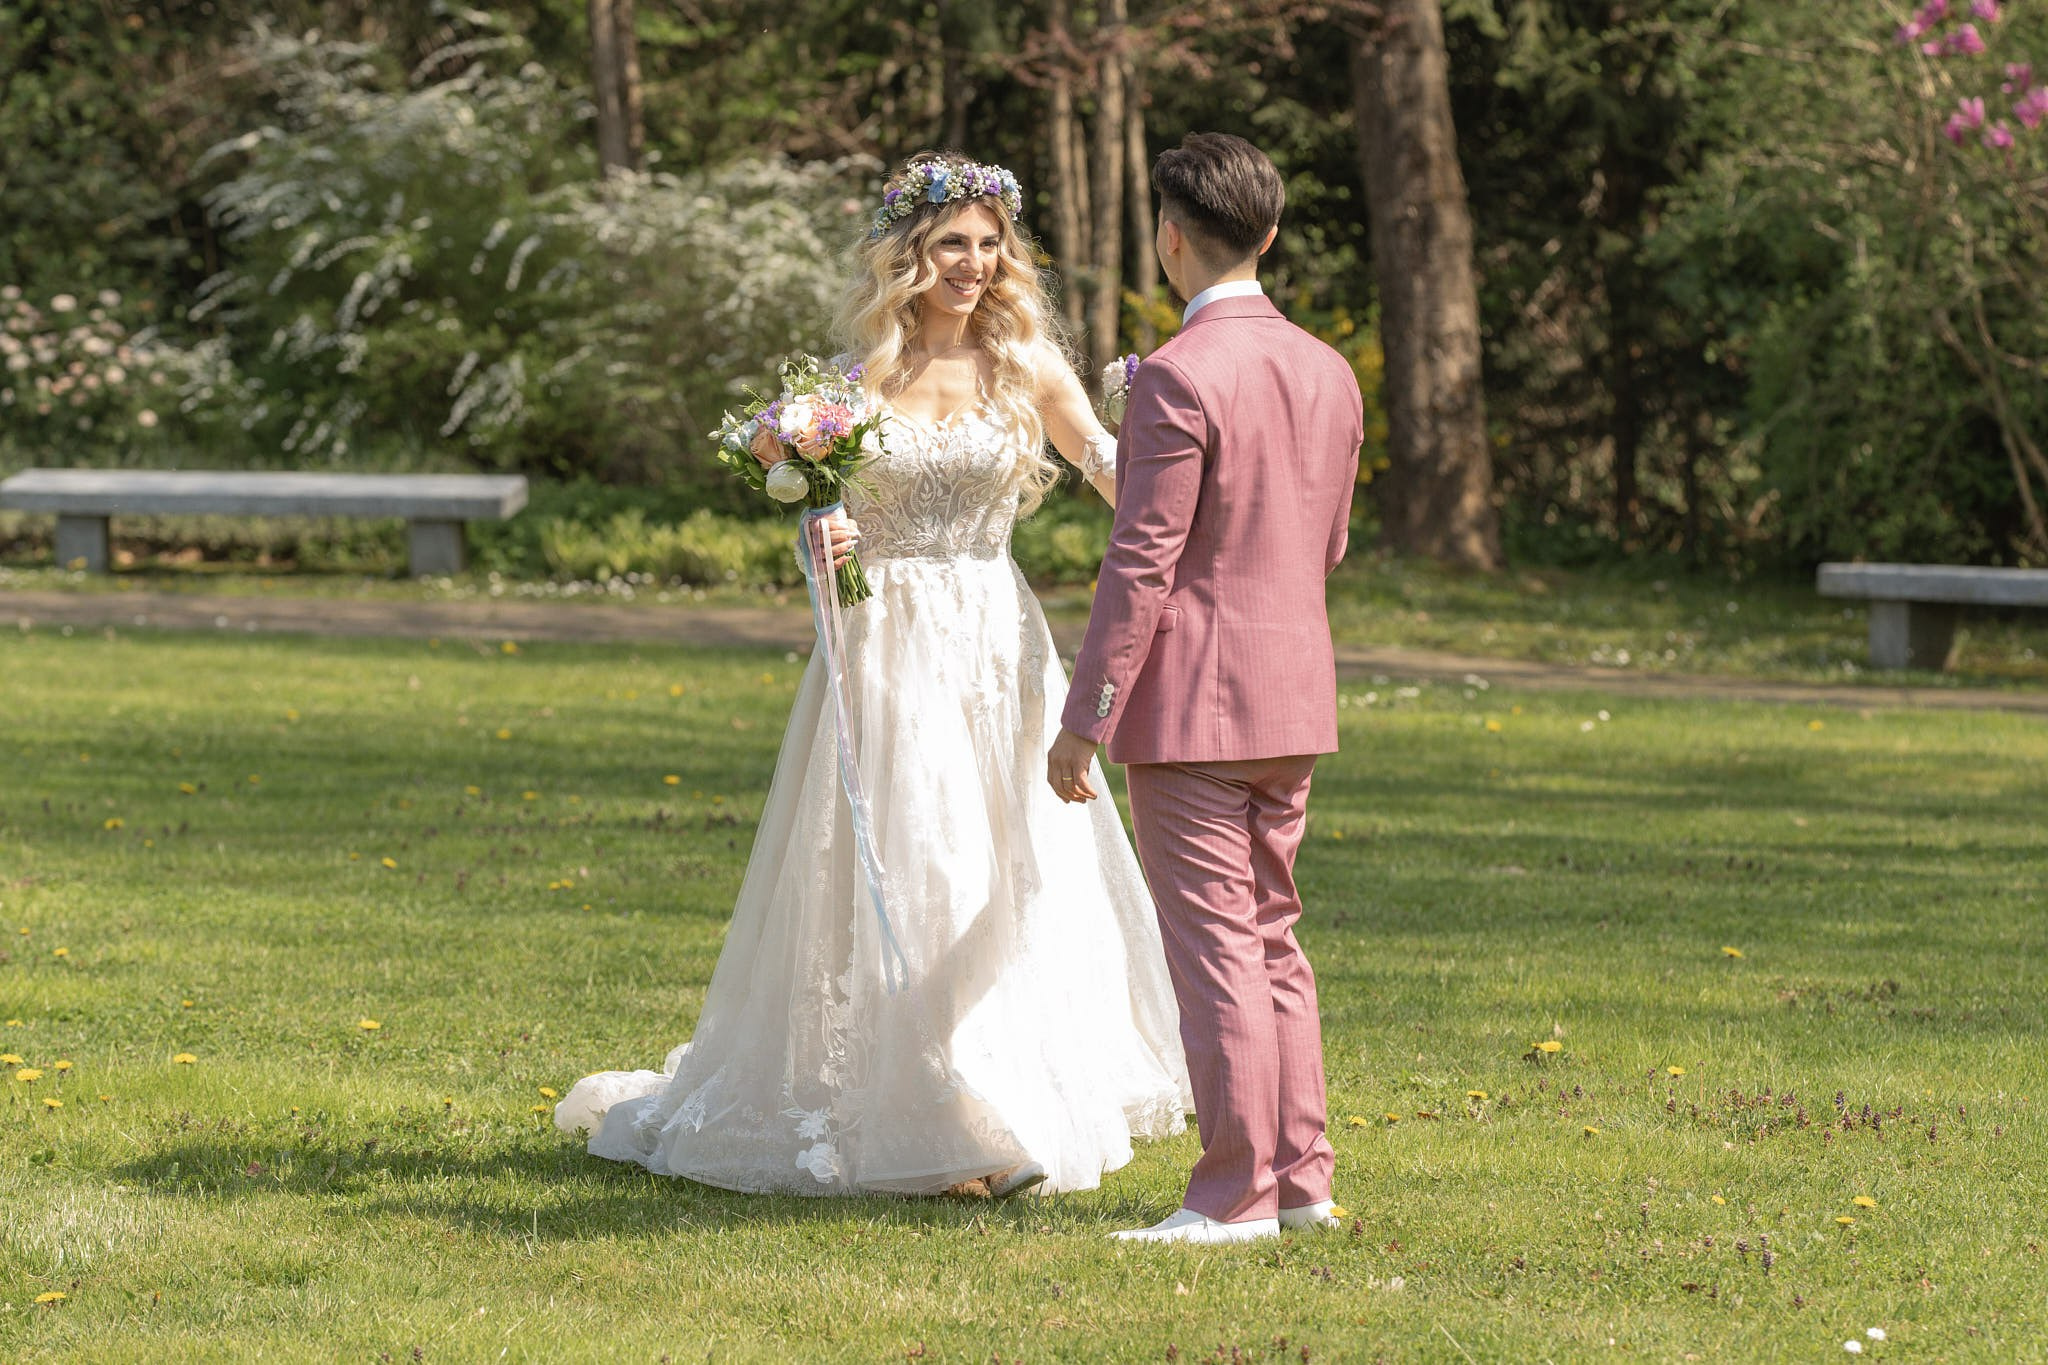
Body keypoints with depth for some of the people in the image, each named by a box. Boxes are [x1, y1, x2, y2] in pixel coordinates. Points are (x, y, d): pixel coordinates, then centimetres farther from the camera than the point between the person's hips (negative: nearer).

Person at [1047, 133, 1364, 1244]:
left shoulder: (1179, 378, -16)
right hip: (1295, 693, 8)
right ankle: (1299, 1172, 19)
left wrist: (1085, 719, -13)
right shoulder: (1326, 372, 8)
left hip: (1189, 702, -8)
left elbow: (1141, 566, -17)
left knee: (1216, 948, -3)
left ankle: (1237, 1196, -1)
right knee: (1269, 938, 16)